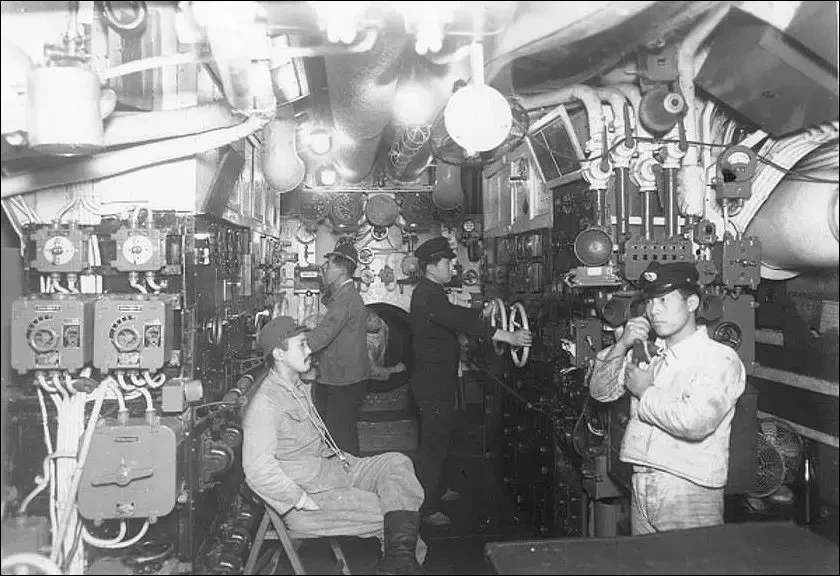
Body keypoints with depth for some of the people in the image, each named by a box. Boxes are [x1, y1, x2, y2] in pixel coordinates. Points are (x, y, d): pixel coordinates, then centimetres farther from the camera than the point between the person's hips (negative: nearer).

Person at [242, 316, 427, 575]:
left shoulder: (301, 389, 16)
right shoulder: (265, 404, -16)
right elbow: (258, 468, -25)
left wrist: (343, 459, 12)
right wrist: (304, 501, -21)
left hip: (335, 471, 9)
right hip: (310, 493, -9)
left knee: (397, 463, -12)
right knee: (387, 513, -17)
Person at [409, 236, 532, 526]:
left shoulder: (431, 292, 13)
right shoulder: (427, 296, -22)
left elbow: (454, 314, 27)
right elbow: (460, 321, -32)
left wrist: (485, 313, 17)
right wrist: (508, 336, -34)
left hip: (438, 378, 11)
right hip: (432, 380, -11)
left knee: (438, 437, 21)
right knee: (433, 442, -5)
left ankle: (434, 490, 36)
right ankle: (427, 508, 4)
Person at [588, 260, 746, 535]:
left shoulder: (720, 359, -10)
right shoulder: (646, 353, 12)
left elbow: (695, 422, -25)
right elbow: (601, 391, 11)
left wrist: (645, 392, -10)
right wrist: (622, 345, -3)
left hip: (690, 492, -6)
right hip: (640, 488, 6)